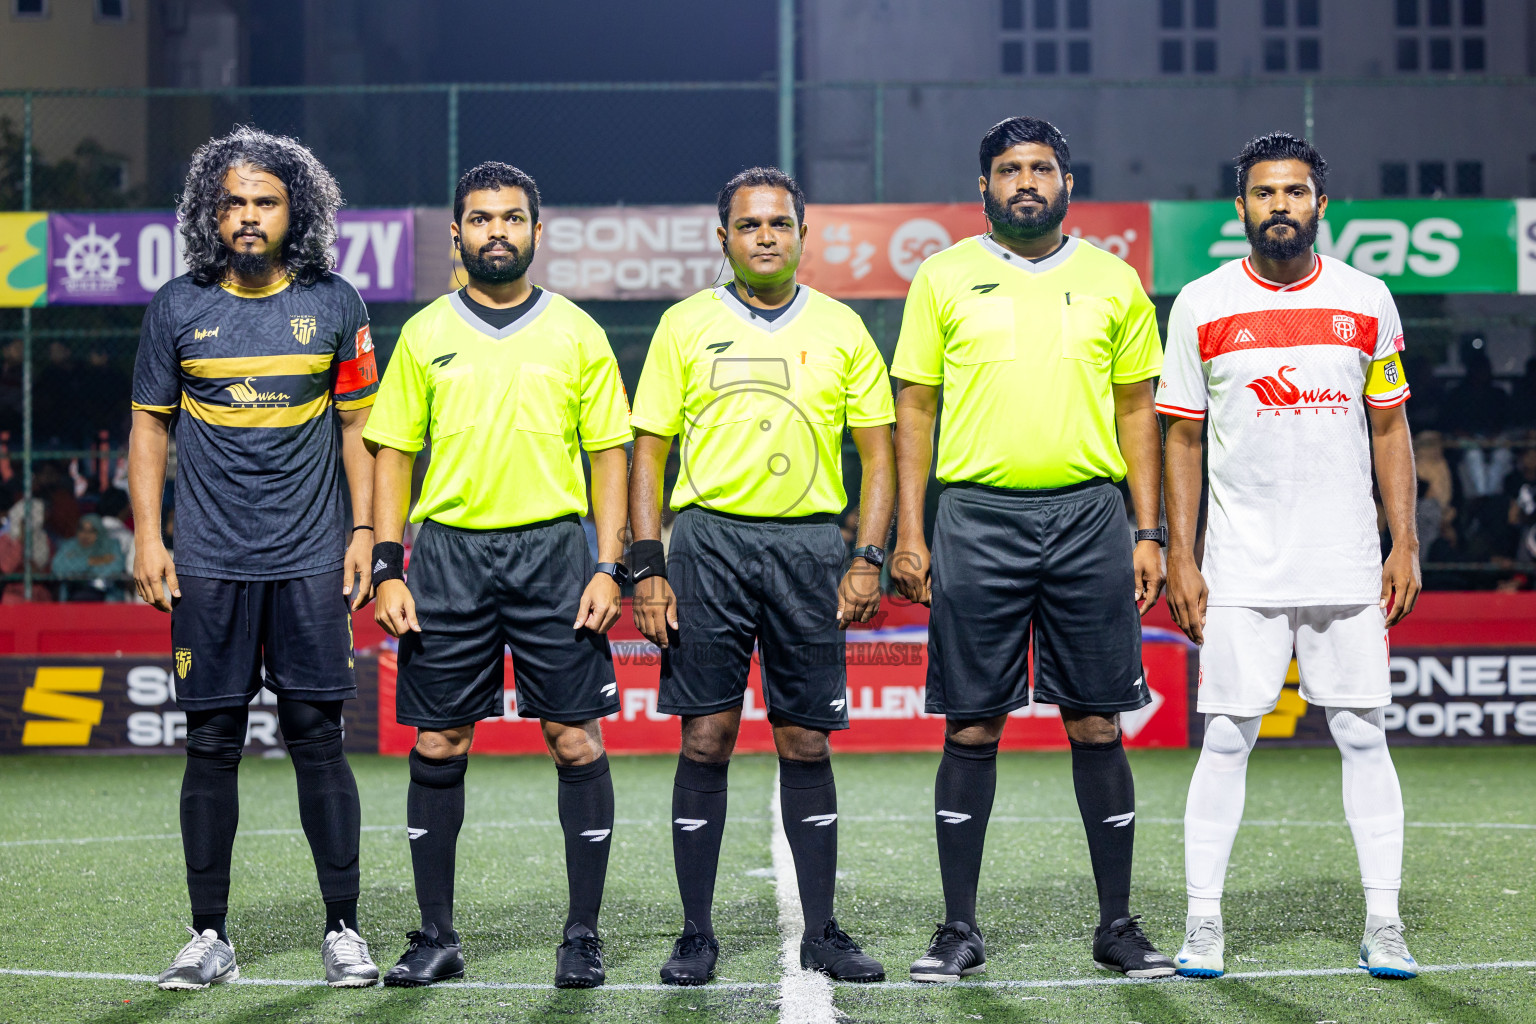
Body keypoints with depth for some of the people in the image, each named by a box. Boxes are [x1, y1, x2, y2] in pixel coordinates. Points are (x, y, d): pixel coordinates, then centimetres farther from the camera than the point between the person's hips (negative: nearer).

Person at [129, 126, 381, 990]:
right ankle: (210, 936, 11)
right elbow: (151, 425, 10)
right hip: (209, 563, 1)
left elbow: (358, 424, 9)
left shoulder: (333, 305, 4)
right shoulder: (178, 308, 4)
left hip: (310, 561, -1)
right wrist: (147, 536, 2)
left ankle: (343, 928, 7)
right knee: (212, 744, 3)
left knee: (318, 737, -1)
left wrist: (364, 531, 2)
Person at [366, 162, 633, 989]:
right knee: (436, 747, 2)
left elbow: (608, 454, 6)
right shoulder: (424, 334, 8)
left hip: (552, 549, -1)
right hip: (448, 552, 1)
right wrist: (387, 571, 0)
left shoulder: (576, 333, 6)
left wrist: (609, 569, -4)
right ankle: (436, 937, 12)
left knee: (577, 740, -3)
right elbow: (393, 454, 9)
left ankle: (582, 935, 7)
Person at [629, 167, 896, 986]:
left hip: (808, 542, 1)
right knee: (705, 738, -2)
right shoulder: (685, 326, 6)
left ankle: (821, 933, 12)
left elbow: (877, 451, 9)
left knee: (806, 742, 3)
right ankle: (697, 934, 6)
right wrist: (647, 569, -3)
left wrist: (867, 559, -2)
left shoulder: (841, 330, 8)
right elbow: (649, 451, 6)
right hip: (708, 538, -1)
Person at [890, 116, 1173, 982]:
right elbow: (914, 407, 6)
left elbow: (1138, 412, 12)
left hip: (1089, 518, 1)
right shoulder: (944, 278, 6)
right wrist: (908, 533, -1)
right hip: (977, 519, -1)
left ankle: (1118, 926, 12)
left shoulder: (1114, 283, 10)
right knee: (972, 730, 1)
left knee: (1099, 727, 3)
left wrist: (1149, 533, 5)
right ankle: (961, 930, 10)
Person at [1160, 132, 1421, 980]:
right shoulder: (1201, 307, 2)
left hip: (1349, 563, 1)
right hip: (1241, 568, -1)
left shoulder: (1366, 301, 6)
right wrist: (1178, 558, -1)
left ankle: (1383, 925, 8)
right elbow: (1181, 437, 5)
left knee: (1364, 738, 2)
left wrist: (1405, 545, 3)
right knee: (1225, 739, -2)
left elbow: (1390, 430, 10)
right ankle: (1202, 925, 6)